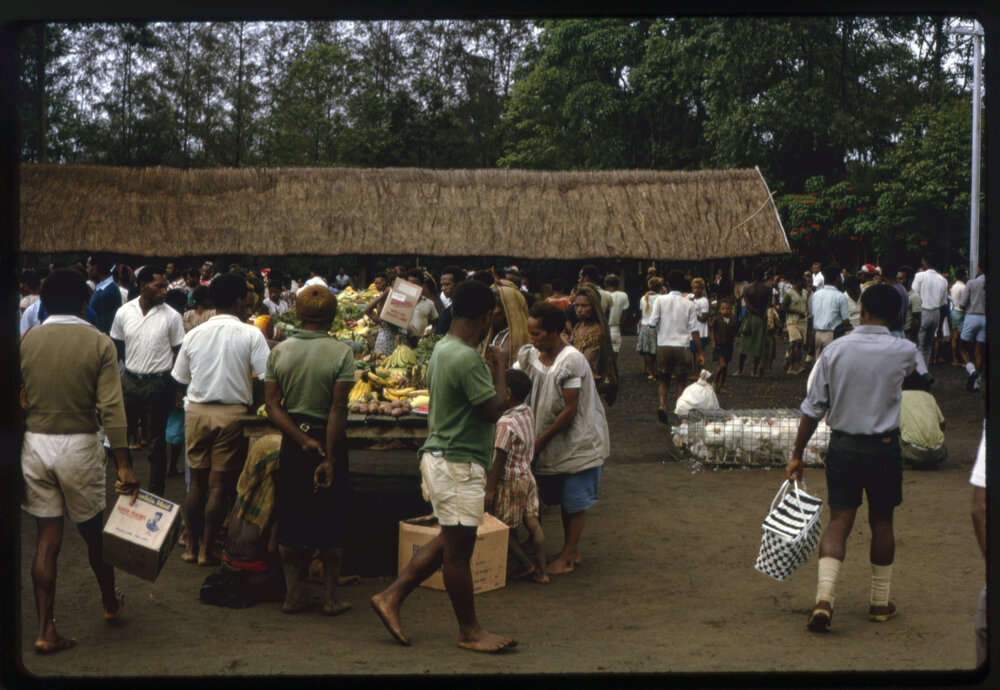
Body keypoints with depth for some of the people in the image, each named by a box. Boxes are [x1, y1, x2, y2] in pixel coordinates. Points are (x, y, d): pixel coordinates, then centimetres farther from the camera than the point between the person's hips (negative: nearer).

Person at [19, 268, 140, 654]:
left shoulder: (26, 341, -2)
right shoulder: (99, 343, -8)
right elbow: (111, 408, -13)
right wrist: (124, 465, -12)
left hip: (35, 444, 2)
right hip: (79, 446, -2)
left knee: (46, 539, 8)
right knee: (93, 531, 16)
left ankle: (46, 632, 9)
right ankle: (111, 603, 37)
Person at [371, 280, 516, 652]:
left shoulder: (441, 349, 9)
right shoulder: (467, 359, -23)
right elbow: (494, 409, -20)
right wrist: (500, 367, -7)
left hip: (439, 457, 10)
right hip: (458, 466, -10)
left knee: (448, 542, 19)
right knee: (458, 550, 2)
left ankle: (391, 597, 22)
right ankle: (470, 631, 15)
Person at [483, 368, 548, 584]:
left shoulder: (506, 423, -23)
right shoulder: (528, 413, 1)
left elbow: (499, 459, -22)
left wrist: (490, 488, -16)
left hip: (510, 481, -8)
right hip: (528, 476, 8)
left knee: (507, 529, 7)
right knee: (533, 523, 9)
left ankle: (527, 565, 14)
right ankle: (541, 571, 12)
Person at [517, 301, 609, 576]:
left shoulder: (571, 360, -21)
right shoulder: (530, 356, 0)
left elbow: (570, 411, -20)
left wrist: (541, 440, -15)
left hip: (580, 442, -7)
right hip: (555, 444, 7)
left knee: (575, 501, 2)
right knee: (563, 499, 15)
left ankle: (568, 556, 9)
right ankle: (571, 551, 27)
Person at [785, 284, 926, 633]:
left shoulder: (835, 349, -6)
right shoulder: (904, 351, -7)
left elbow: (813, 408, -3)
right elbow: (922, 376, 19)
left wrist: (797, 454, 4)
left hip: (842, 445, 1)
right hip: (884, 447, -1)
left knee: (839, 521, 2)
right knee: (881, 522, 13)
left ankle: (824, 596, -14)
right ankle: (880, 603, 24)